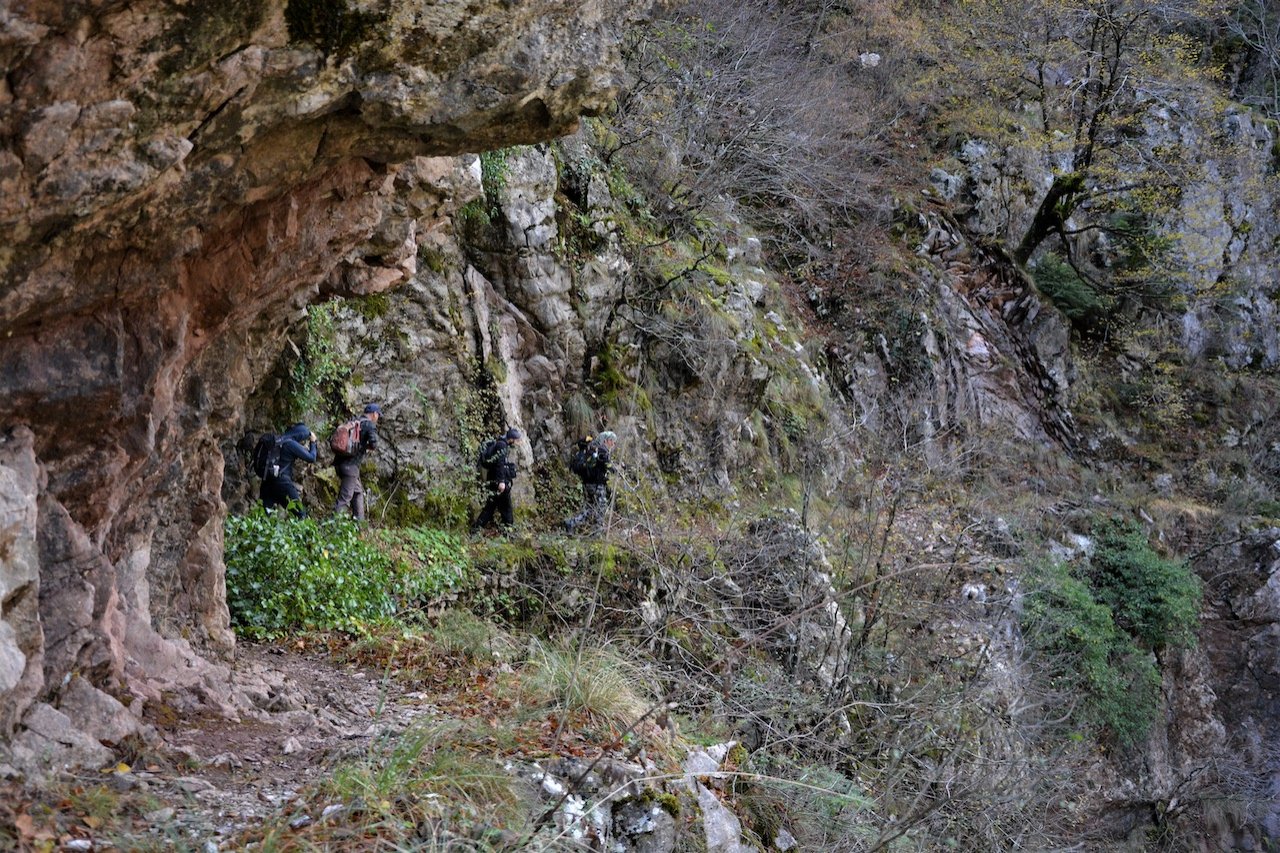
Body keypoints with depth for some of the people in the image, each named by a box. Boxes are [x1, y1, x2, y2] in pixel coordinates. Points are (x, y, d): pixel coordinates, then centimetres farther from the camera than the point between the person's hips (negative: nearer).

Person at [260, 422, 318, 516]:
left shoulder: (278, 441, 14)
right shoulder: (291, 444, -9)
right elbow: (311, 458, -5)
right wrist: (313, 442, 7)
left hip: (267, 480, 8)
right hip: (281, 481, -8)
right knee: (300, 511, -1)